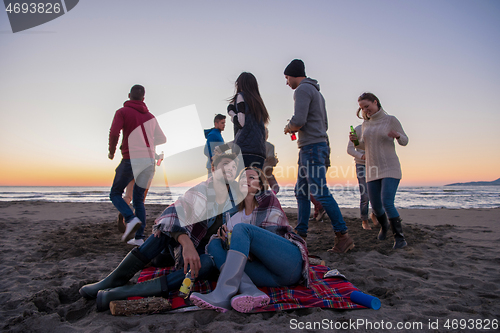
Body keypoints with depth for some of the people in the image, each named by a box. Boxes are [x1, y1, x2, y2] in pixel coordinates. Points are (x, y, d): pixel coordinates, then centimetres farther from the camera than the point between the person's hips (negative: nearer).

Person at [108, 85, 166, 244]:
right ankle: (139, 236, 7)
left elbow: (114, 133, -12)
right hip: (149, 160, 5)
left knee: (115, 193, 10)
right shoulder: (150, 116, 17)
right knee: (139, 198, 13)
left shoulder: (122, 112, 2)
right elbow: (162, 139, 19)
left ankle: (131, 219, -16)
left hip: (131, 159, -5)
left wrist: (111, 152, 3)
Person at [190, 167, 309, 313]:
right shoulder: (236, 218, 22)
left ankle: (223, 295, -37)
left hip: (290, 262, -5)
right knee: (214, 244, -7)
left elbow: (272, 233, -2)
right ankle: (251, 291, -34)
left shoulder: (268, 198, 9)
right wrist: (224, 234, -6)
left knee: (241, 228, -21)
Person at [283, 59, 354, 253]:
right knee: (301, 192, 12)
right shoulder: (316, 92, 24)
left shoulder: (303, 89, -8)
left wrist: (288, 128, 1)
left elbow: (298, 120, -21)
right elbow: (324, 124, 25)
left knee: (321, 193, -12)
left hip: (312, 147, -11)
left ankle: (343, 236, -9)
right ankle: (301, 234, 17)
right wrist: (296, 129, 20)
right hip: (313, 148, 11)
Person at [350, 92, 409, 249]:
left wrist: (397, 135, -22)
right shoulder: (366, 124, 11)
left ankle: (400, 237, -8)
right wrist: (355, 141, -2)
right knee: (376, 206, 9)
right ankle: (384, 226, 40)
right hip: (373, 171, 5)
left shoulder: (391, 120, -3)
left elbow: (405, 141, 1)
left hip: (390, 168, -5)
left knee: (387, 203, -21)